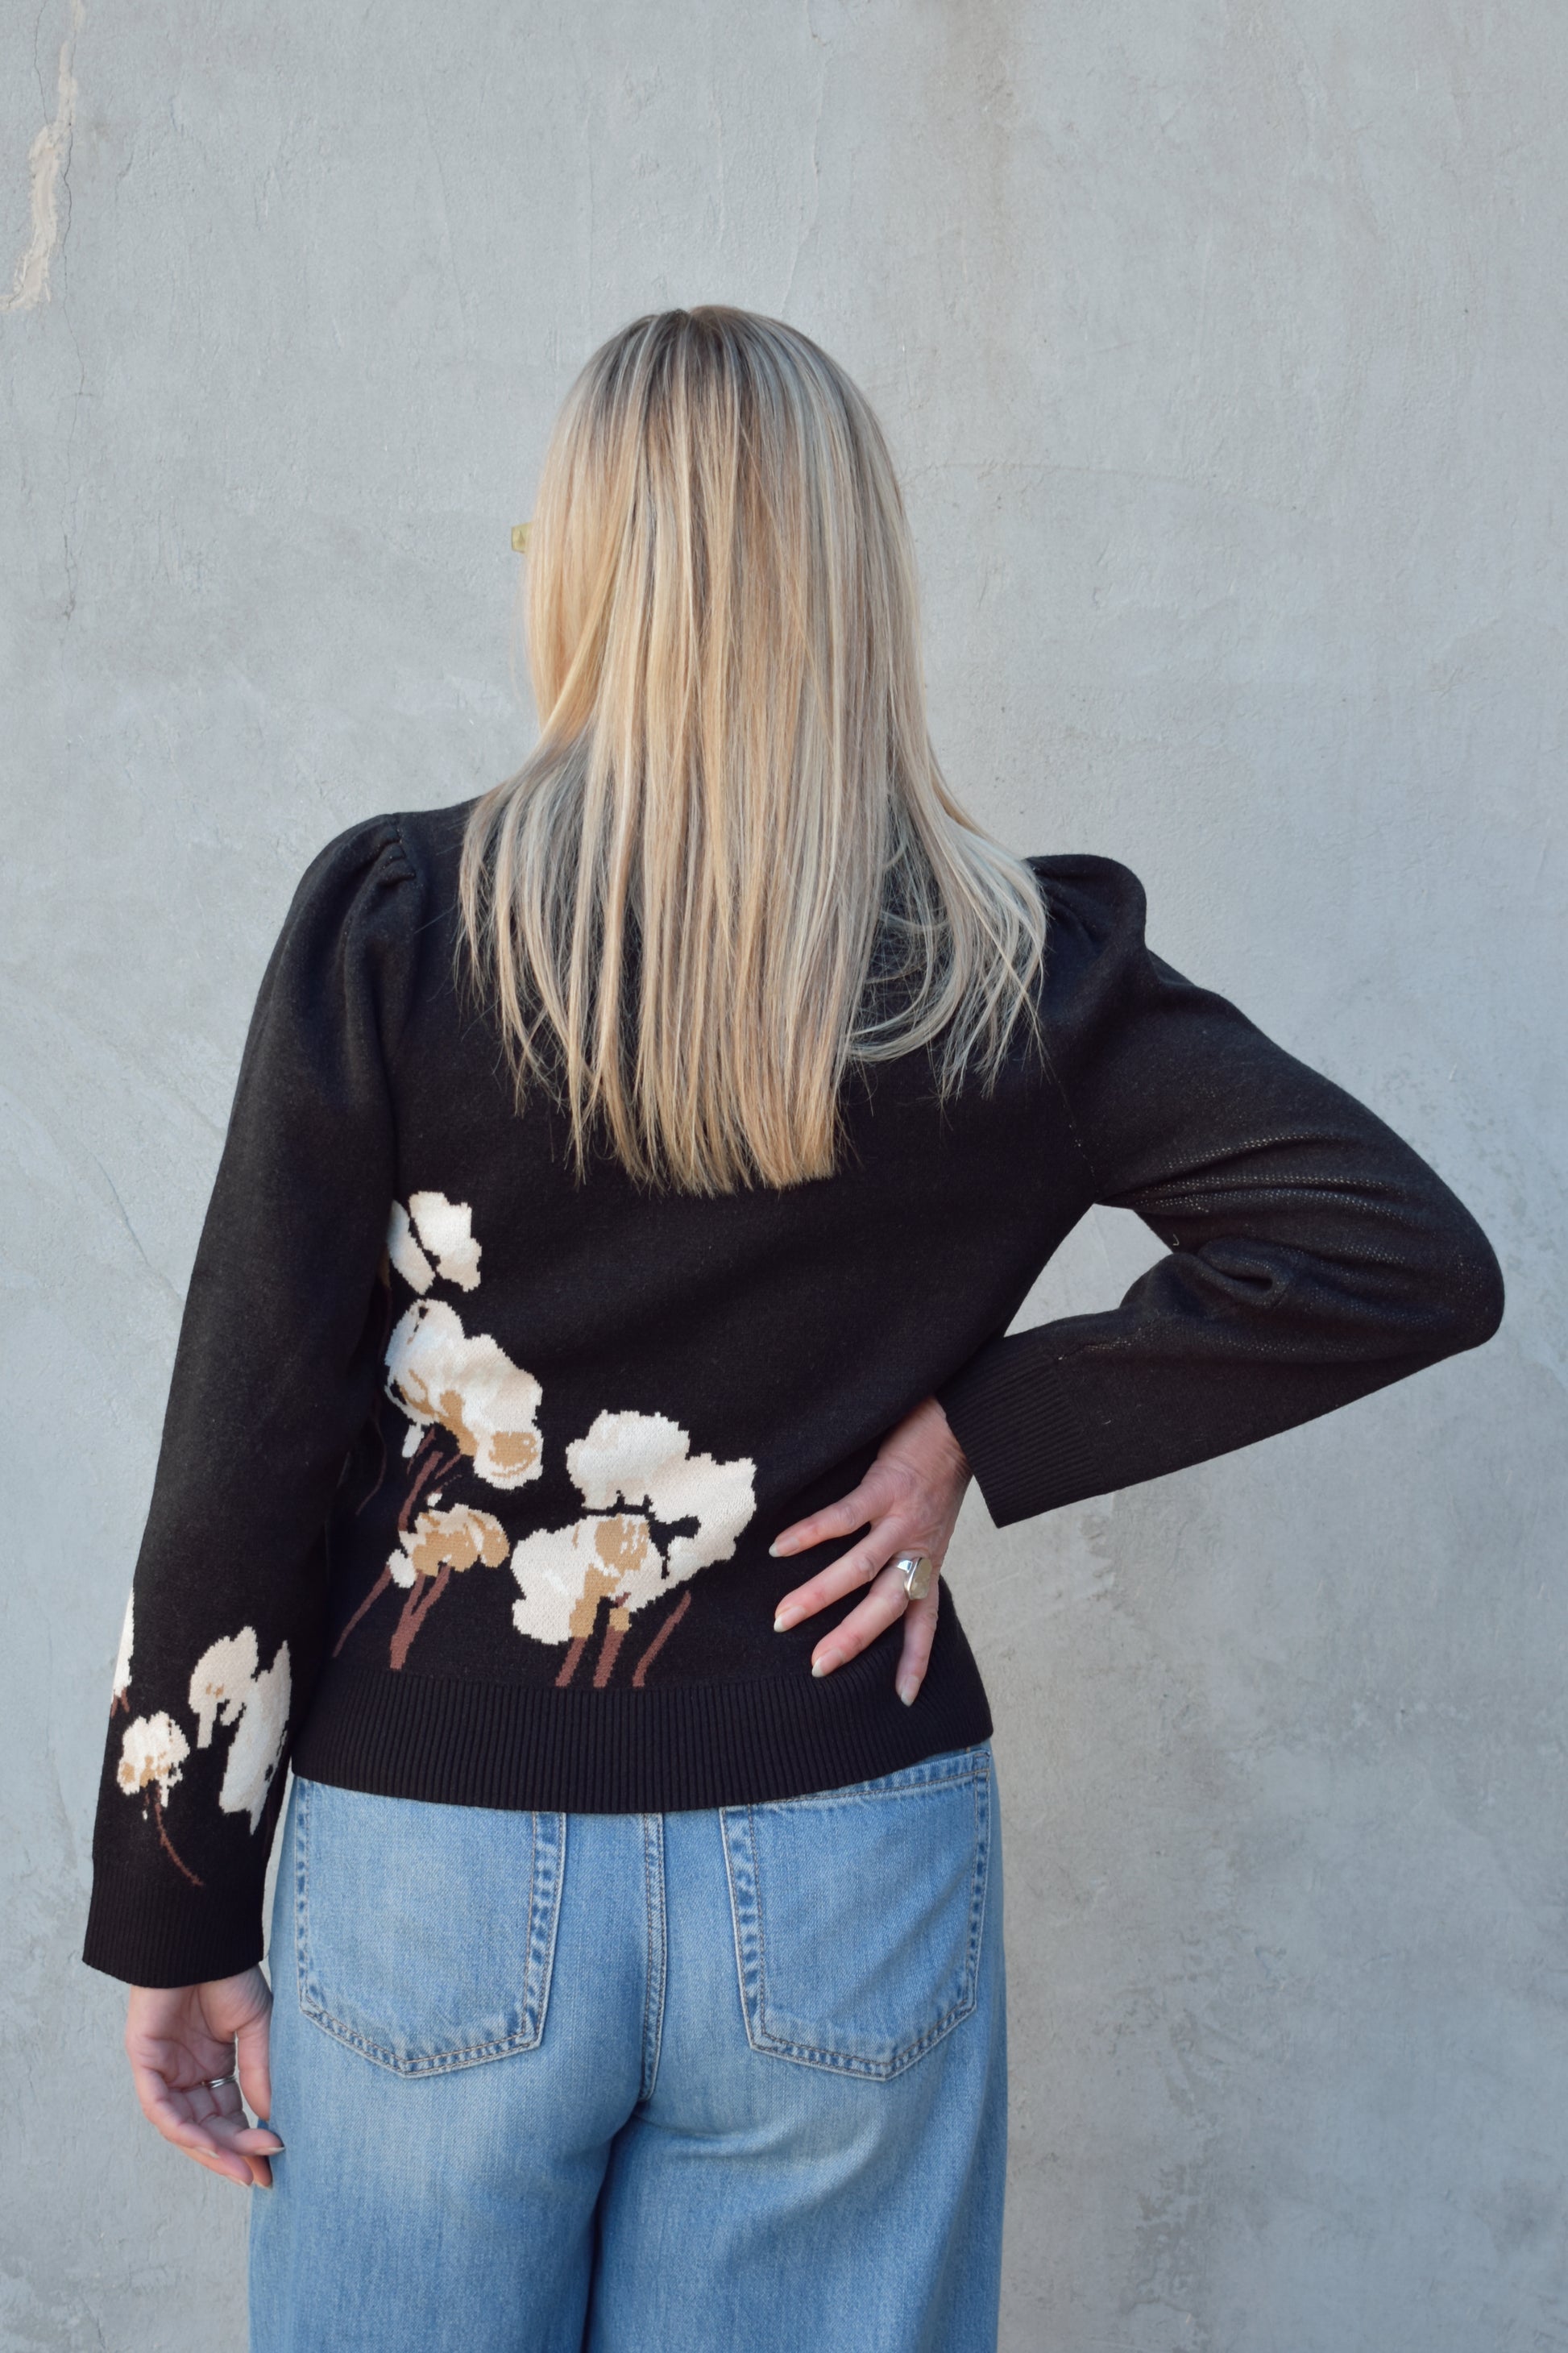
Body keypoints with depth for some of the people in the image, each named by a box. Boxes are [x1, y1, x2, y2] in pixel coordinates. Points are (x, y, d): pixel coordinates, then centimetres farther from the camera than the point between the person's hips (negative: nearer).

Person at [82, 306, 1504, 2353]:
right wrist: (982, 1429, -5)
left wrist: (179, 1919, 1)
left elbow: (246, 1439, -8)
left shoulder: (393, 922, -9)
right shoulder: (1015, 972, -5)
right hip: (847, 1884, 1)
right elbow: (1415, 1257, -7)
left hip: (440, 1877, -1)